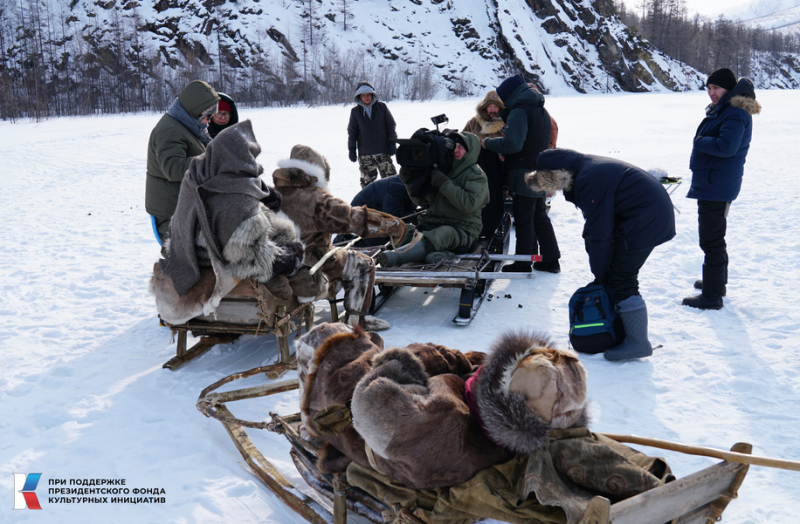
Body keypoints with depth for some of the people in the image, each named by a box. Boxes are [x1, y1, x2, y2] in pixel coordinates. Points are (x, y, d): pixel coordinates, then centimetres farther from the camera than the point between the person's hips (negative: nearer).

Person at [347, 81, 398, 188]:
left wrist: (392, 142, -1)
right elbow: (352, 131, 8)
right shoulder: (355, 111, 4)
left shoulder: (382, 107, 2)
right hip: (364, 154, 1)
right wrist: (352, 149, 2)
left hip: (383, 152, -1)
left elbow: (391, 126, 6)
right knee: (367, 179, 6)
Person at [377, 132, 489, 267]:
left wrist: (443, 183, -19)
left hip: (462, 229, -8)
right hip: (433, 224, 8)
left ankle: (398, 257, -61)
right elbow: (421, 200, 20)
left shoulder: (477, 176, 2)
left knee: (444, 234, -40)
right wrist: (409, 181, 3)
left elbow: (468, 204, -19)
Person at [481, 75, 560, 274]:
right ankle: (550, 259, 22)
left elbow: (512, 144, -25)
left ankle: (523, 264, 4)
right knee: (540, 217, 17)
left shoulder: (519, 111, -15)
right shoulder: (542, 110, 16)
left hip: (523, 175, -9)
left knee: (523, 220, -3)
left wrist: (488, 143, -11)